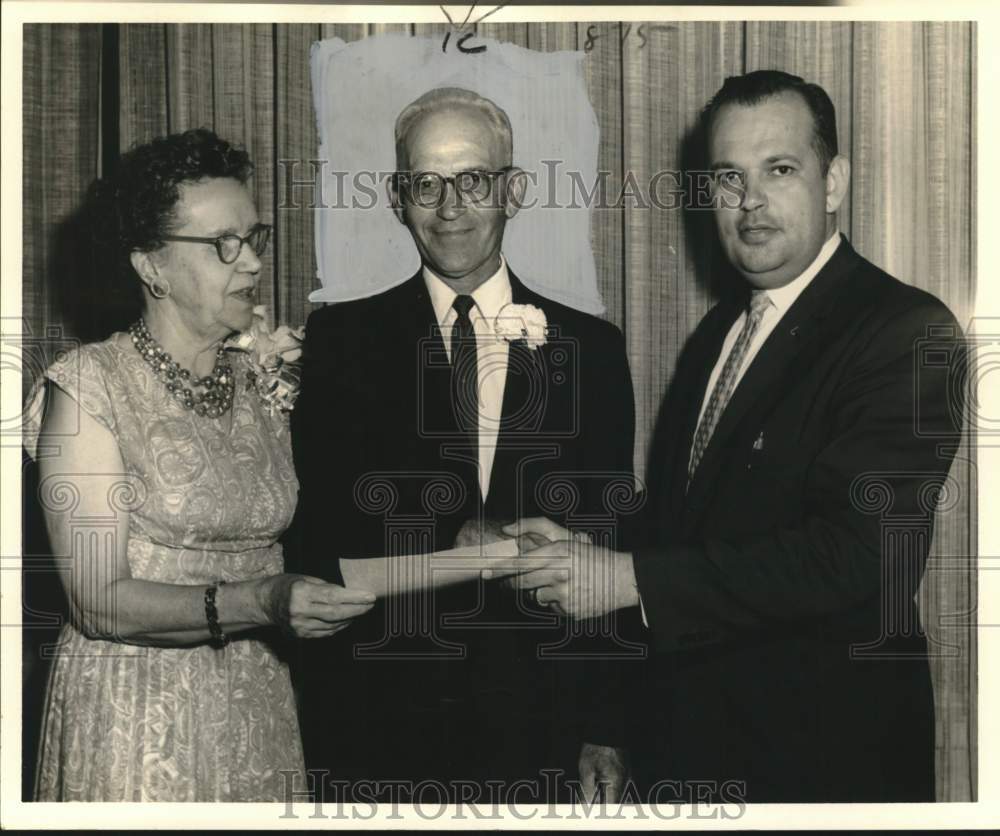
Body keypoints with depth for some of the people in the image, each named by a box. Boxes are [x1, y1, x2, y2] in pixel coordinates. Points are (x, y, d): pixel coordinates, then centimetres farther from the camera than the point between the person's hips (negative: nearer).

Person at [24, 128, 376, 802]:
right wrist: (260, 602, -29)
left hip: (259, 712, 5)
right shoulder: (90, 387, -10)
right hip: (137, 724, -5)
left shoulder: (263, 384, 8)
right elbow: (101, 601, -17)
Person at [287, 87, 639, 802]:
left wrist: (605, 730, 1)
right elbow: (318, 533, -3)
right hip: (386, 725, -1)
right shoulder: (341, 339, 3)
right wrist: (449, 544, -17)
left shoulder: (592, 348, 5)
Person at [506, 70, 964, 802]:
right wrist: (582, 555, -5)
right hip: (689, 737, 7)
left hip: (823, 755, -7)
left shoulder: (908, 334, -16)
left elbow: (857, 554, -26)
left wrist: (630, 578, -24)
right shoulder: (718, 331, 11)